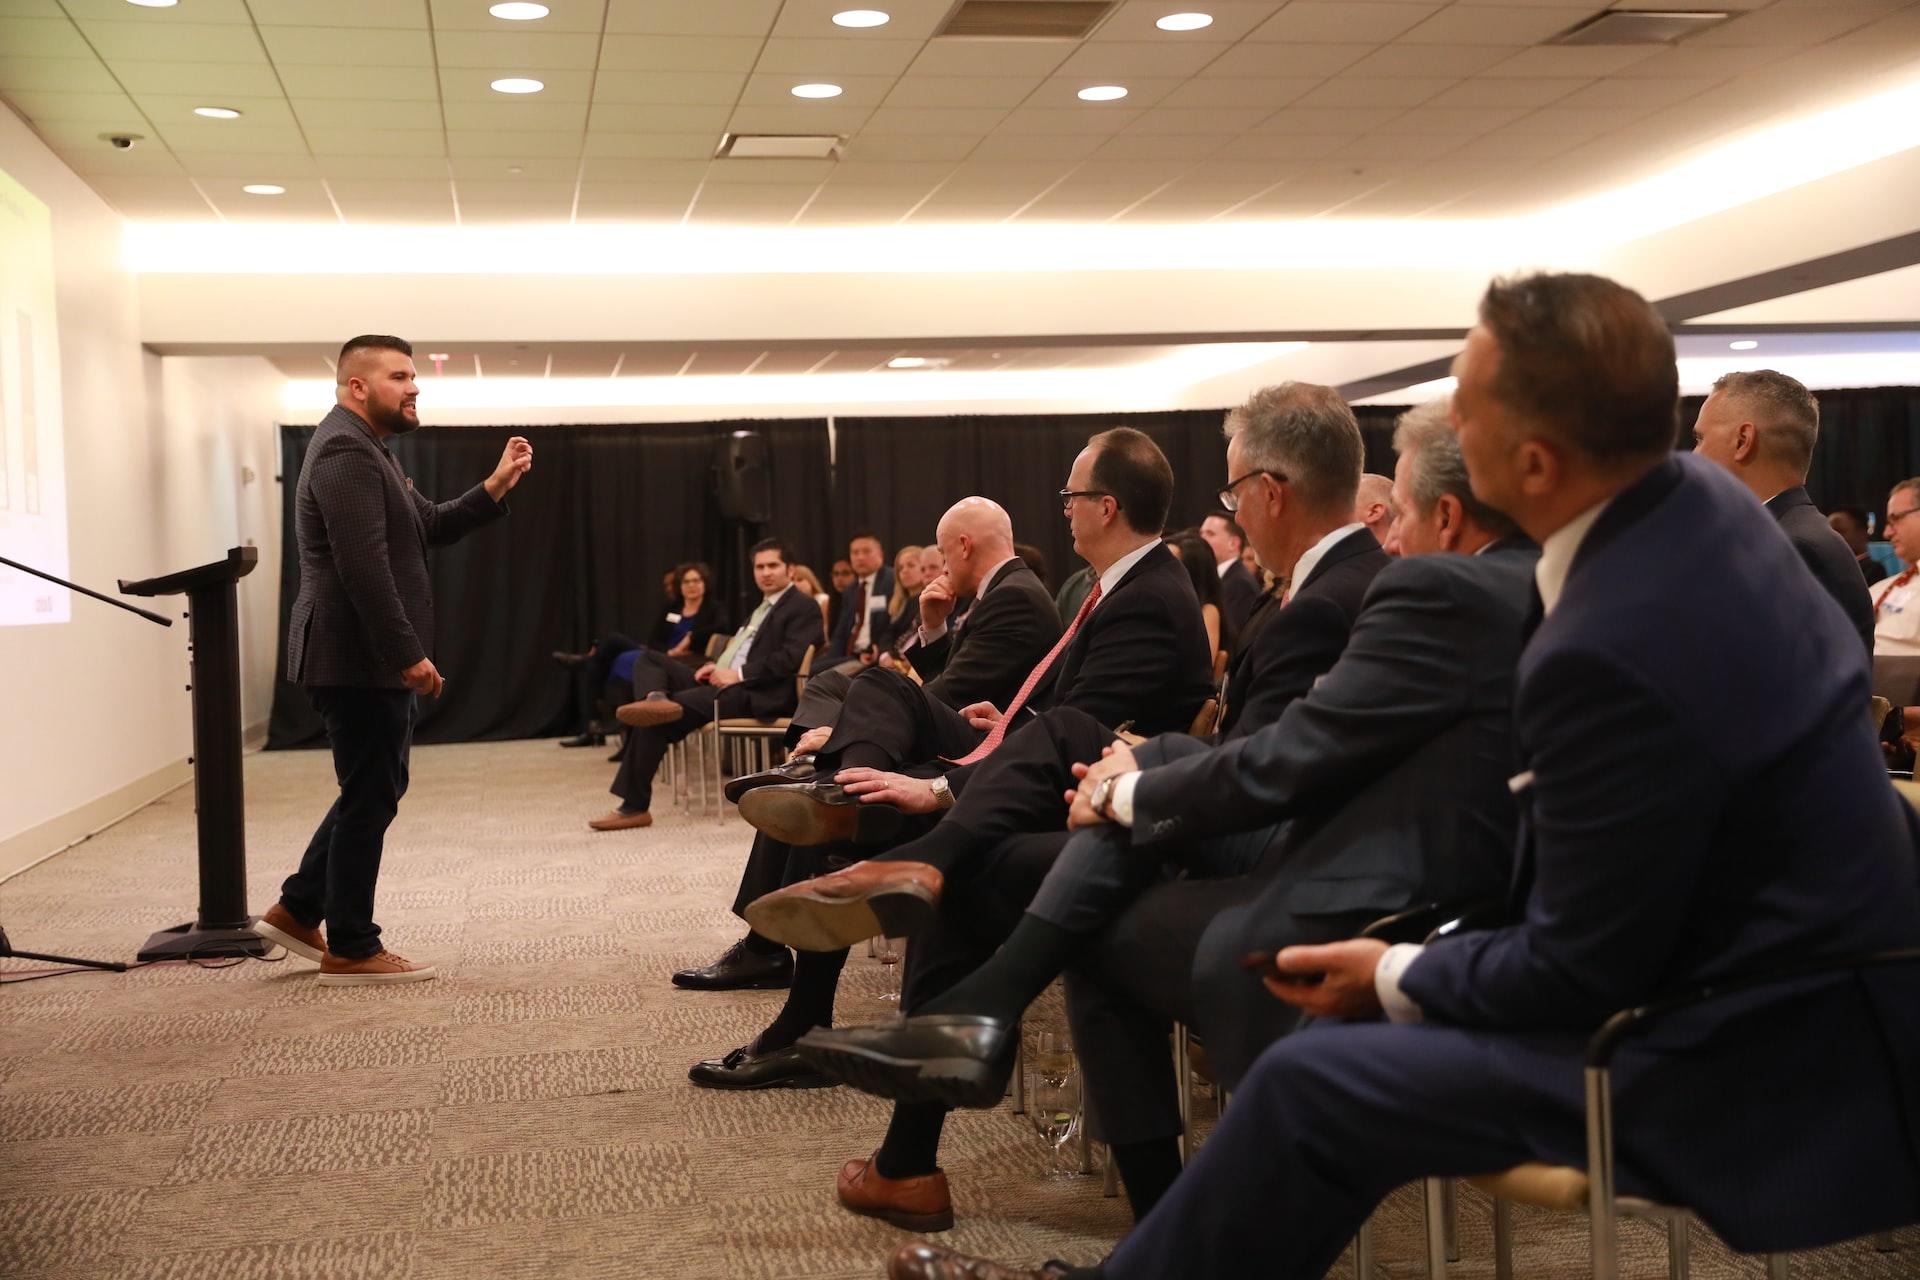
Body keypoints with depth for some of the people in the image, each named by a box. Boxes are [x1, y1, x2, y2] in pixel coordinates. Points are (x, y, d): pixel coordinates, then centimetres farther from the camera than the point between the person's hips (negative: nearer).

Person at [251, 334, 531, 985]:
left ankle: (298, 911, 27)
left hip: (370, 660, 11)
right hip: (358, 659, -11)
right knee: (370, 797, -2)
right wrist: (409, 655, -25)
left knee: (372, 791, 19)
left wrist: (496, 487, 7)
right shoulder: (346, 451, -16)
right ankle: (350, 951, 7)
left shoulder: (367, 450, 19)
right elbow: (364, 567, -24)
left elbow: (431, 526, 19)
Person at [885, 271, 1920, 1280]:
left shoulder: (1611, 649, -31)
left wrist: (1397, 979, -5)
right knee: (1363, 1025, 12)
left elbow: (1580, 971, -21)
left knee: (1314, 1083, -9)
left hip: (1754, 1056, -9)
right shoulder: (1702, 494, -2)